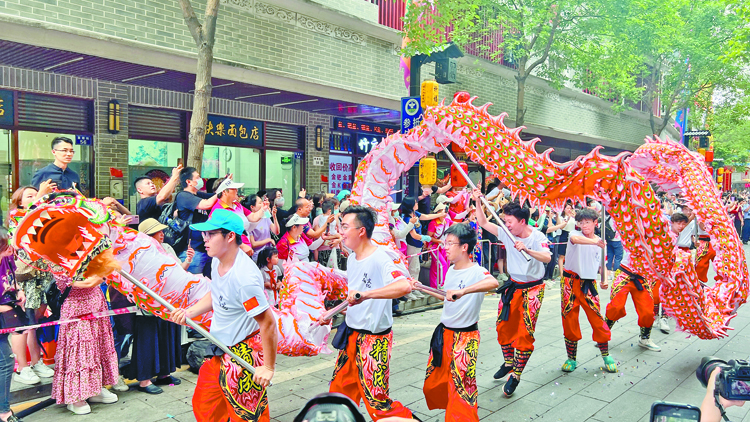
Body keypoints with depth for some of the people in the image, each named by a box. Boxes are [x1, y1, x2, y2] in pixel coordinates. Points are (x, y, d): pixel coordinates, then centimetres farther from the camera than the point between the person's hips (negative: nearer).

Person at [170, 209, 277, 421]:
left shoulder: (245, 278, -31)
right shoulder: (217, 261, -2)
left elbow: (268, 324, -27)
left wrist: (268, 368, -20)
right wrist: (189, 312, 2)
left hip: (243, 354, -9)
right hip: (219, 351, 9)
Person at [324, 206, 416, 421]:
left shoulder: (379, 258, -22)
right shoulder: (352, 258, 6)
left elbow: (404, 286, -39)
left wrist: (366, 294, -43)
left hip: (374, 338, -8)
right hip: (351, 334, 8)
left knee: (376, 400, -1)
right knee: (340, 388, 17)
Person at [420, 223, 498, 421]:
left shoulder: (476, 272, -19)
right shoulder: (451, 270, 4)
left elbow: (493, 282, -42)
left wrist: (462, 291, -51)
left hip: (465, 337, -8)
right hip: (444, 333, 8)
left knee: (461, 388, -5)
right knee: (432, 385, 18)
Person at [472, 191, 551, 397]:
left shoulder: (537, 237, -16)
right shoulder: (507, 233, -3)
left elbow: (547, 258, -32)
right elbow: (483, 222, -1)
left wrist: (527, 249, -46)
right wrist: (478, 202, -11)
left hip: (532, 289, -5)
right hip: (513, 286, 5)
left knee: (525, 333, -6)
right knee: (503, 326, 10)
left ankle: (515, 376, 4)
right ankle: (509, 362, 33)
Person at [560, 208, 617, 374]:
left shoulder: (600, 242, 8)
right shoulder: (575, 234, -5)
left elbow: (601, 264, 17)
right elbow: (575, 239, -32)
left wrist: (604, 280, -2)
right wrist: (594, 241, -48)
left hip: (589, 283, 3)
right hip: (570, 281, -2)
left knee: (597, 318, -1)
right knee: (569, 319, 2)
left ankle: (606, 355, 18)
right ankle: (571, 358, 15)